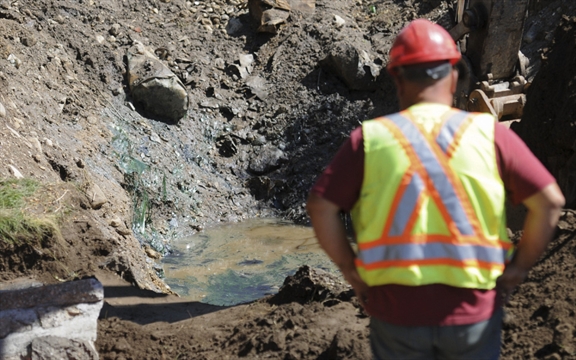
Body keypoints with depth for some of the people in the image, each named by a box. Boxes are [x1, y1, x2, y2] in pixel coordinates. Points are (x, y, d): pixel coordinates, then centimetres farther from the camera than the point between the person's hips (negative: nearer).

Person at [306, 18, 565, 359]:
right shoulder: (488, 133, -4)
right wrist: (518, 269, 2)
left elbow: (320, 206, -8)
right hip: (474, 307, 0)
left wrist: (351, 270, 1)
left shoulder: (371, 138, -4)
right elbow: (550, 201, -6)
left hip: (396, 309, 0)